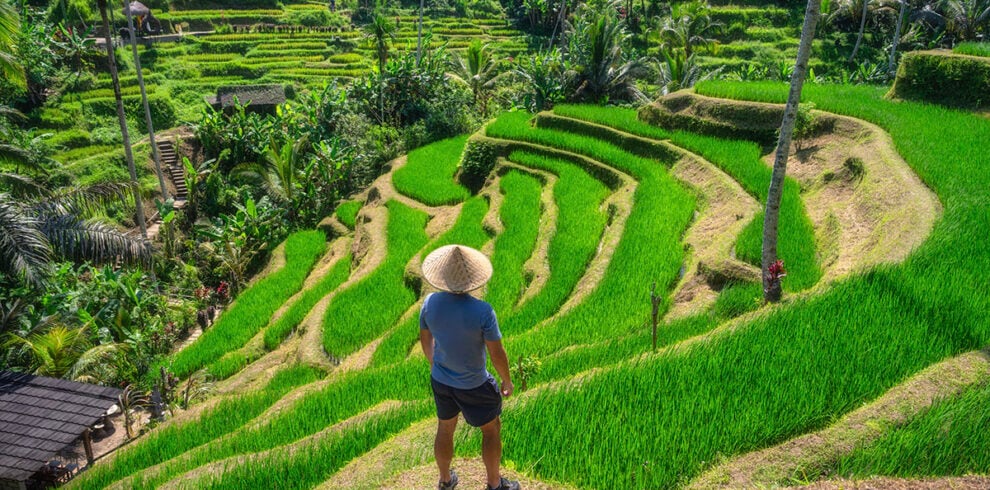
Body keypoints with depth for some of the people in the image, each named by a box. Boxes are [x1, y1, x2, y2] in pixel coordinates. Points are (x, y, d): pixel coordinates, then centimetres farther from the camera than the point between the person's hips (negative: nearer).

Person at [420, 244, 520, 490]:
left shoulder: (430, 302, -18)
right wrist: (507, 381, -2)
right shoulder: (483, 311, -31)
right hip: (473, 386, -4)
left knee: (445, 428, 26)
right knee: (491, 429, 21)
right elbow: (497, 353, -21)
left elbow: (425, 338, 0)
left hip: (440, 379, 4)